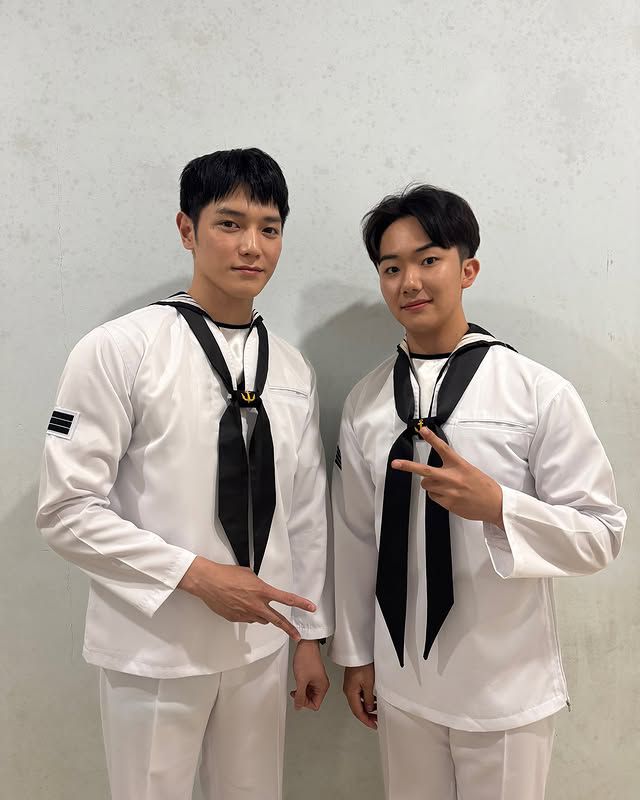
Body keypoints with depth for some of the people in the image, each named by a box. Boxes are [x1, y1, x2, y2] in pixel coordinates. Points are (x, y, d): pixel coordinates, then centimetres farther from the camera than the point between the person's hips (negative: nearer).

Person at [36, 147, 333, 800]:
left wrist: (310, 636, 11)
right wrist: (196, 574, -18)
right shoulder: (120, 350, -13)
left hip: (260, 642, 5)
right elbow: (66, 512, -13)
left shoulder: (293, 371, 3)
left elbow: (306, 512, 7)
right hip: (155, 647, -4)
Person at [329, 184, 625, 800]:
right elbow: (356, 536, 4)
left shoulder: (542, 394, -13)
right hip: (400, 683, 3)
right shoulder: (365, 403, -2)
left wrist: (496, 505, -27)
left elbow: (602, 534, -10)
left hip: (506, 688, -3)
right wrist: (356, 655, 9)